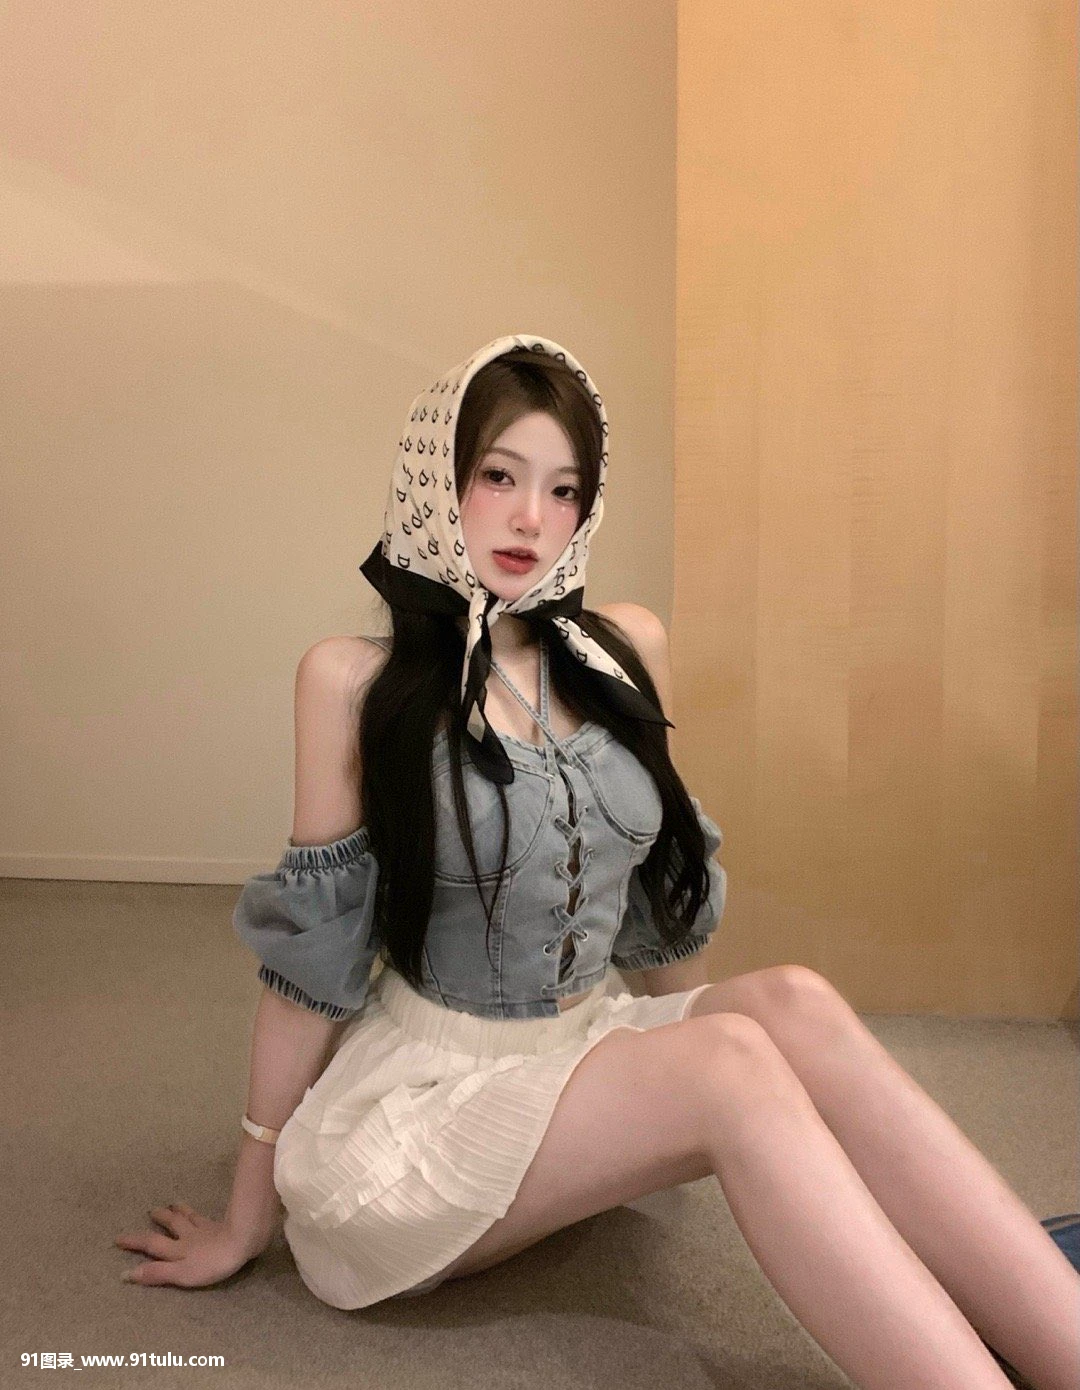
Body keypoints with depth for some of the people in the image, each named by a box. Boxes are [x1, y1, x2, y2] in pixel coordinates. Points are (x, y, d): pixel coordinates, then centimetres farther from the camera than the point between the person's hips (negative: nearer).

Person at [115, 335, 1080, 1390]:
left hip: (591, 1045, 4)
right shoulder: (355, 679, -11)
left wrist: (687, 1032, 23)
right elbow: (311, 951, -7)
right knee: (737, 1065, -28)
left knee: (794, 1005, -24)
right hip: (424, 1081, -4)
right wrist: (245, 1223, -1)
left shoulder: (626, 650, 2)